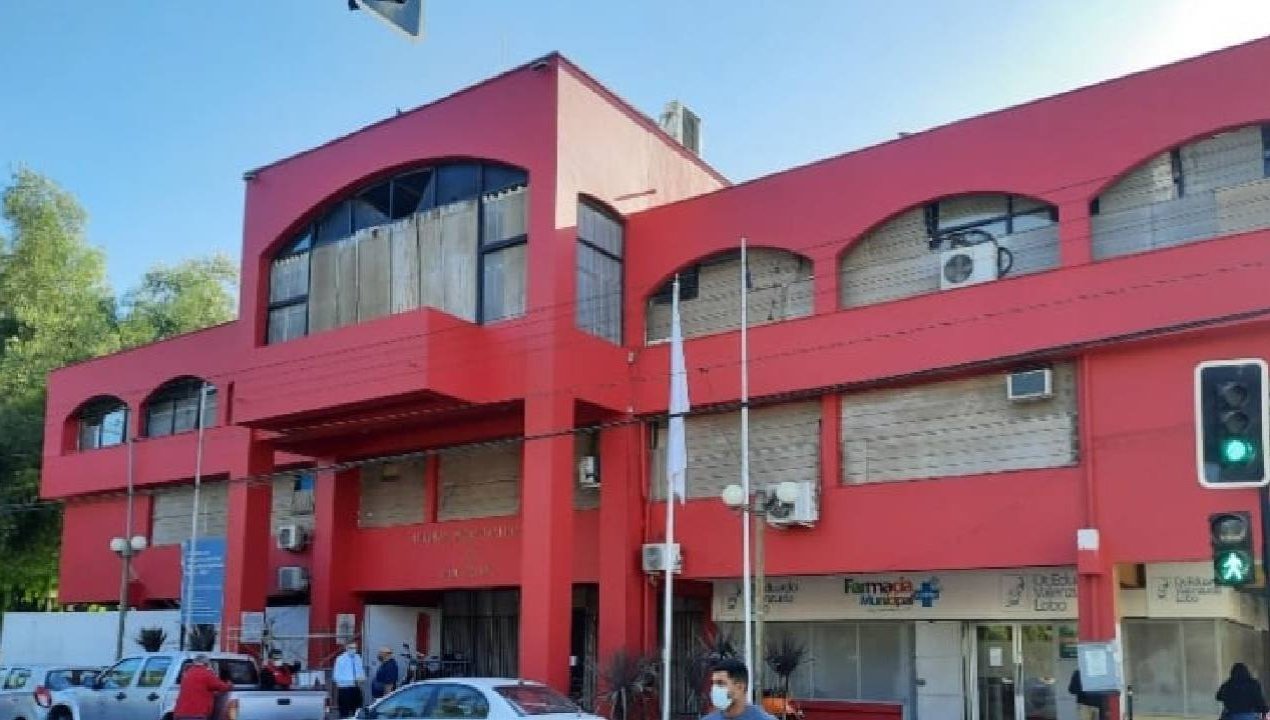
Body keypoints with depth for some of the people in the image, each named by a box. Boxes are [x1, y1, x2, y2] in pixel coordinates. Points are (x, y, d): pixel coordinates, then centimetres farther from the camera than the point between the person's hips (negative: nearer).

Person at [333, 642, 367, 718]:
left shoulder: (358, 658, 7)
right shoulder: (340, 659, -10)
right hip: (344, 689, -5)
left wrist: (362, 678, -6)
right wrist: (350, 680, -22)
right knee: (345, 714, -2)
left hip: (356, 689, 5)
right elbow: (336, 677, -13)